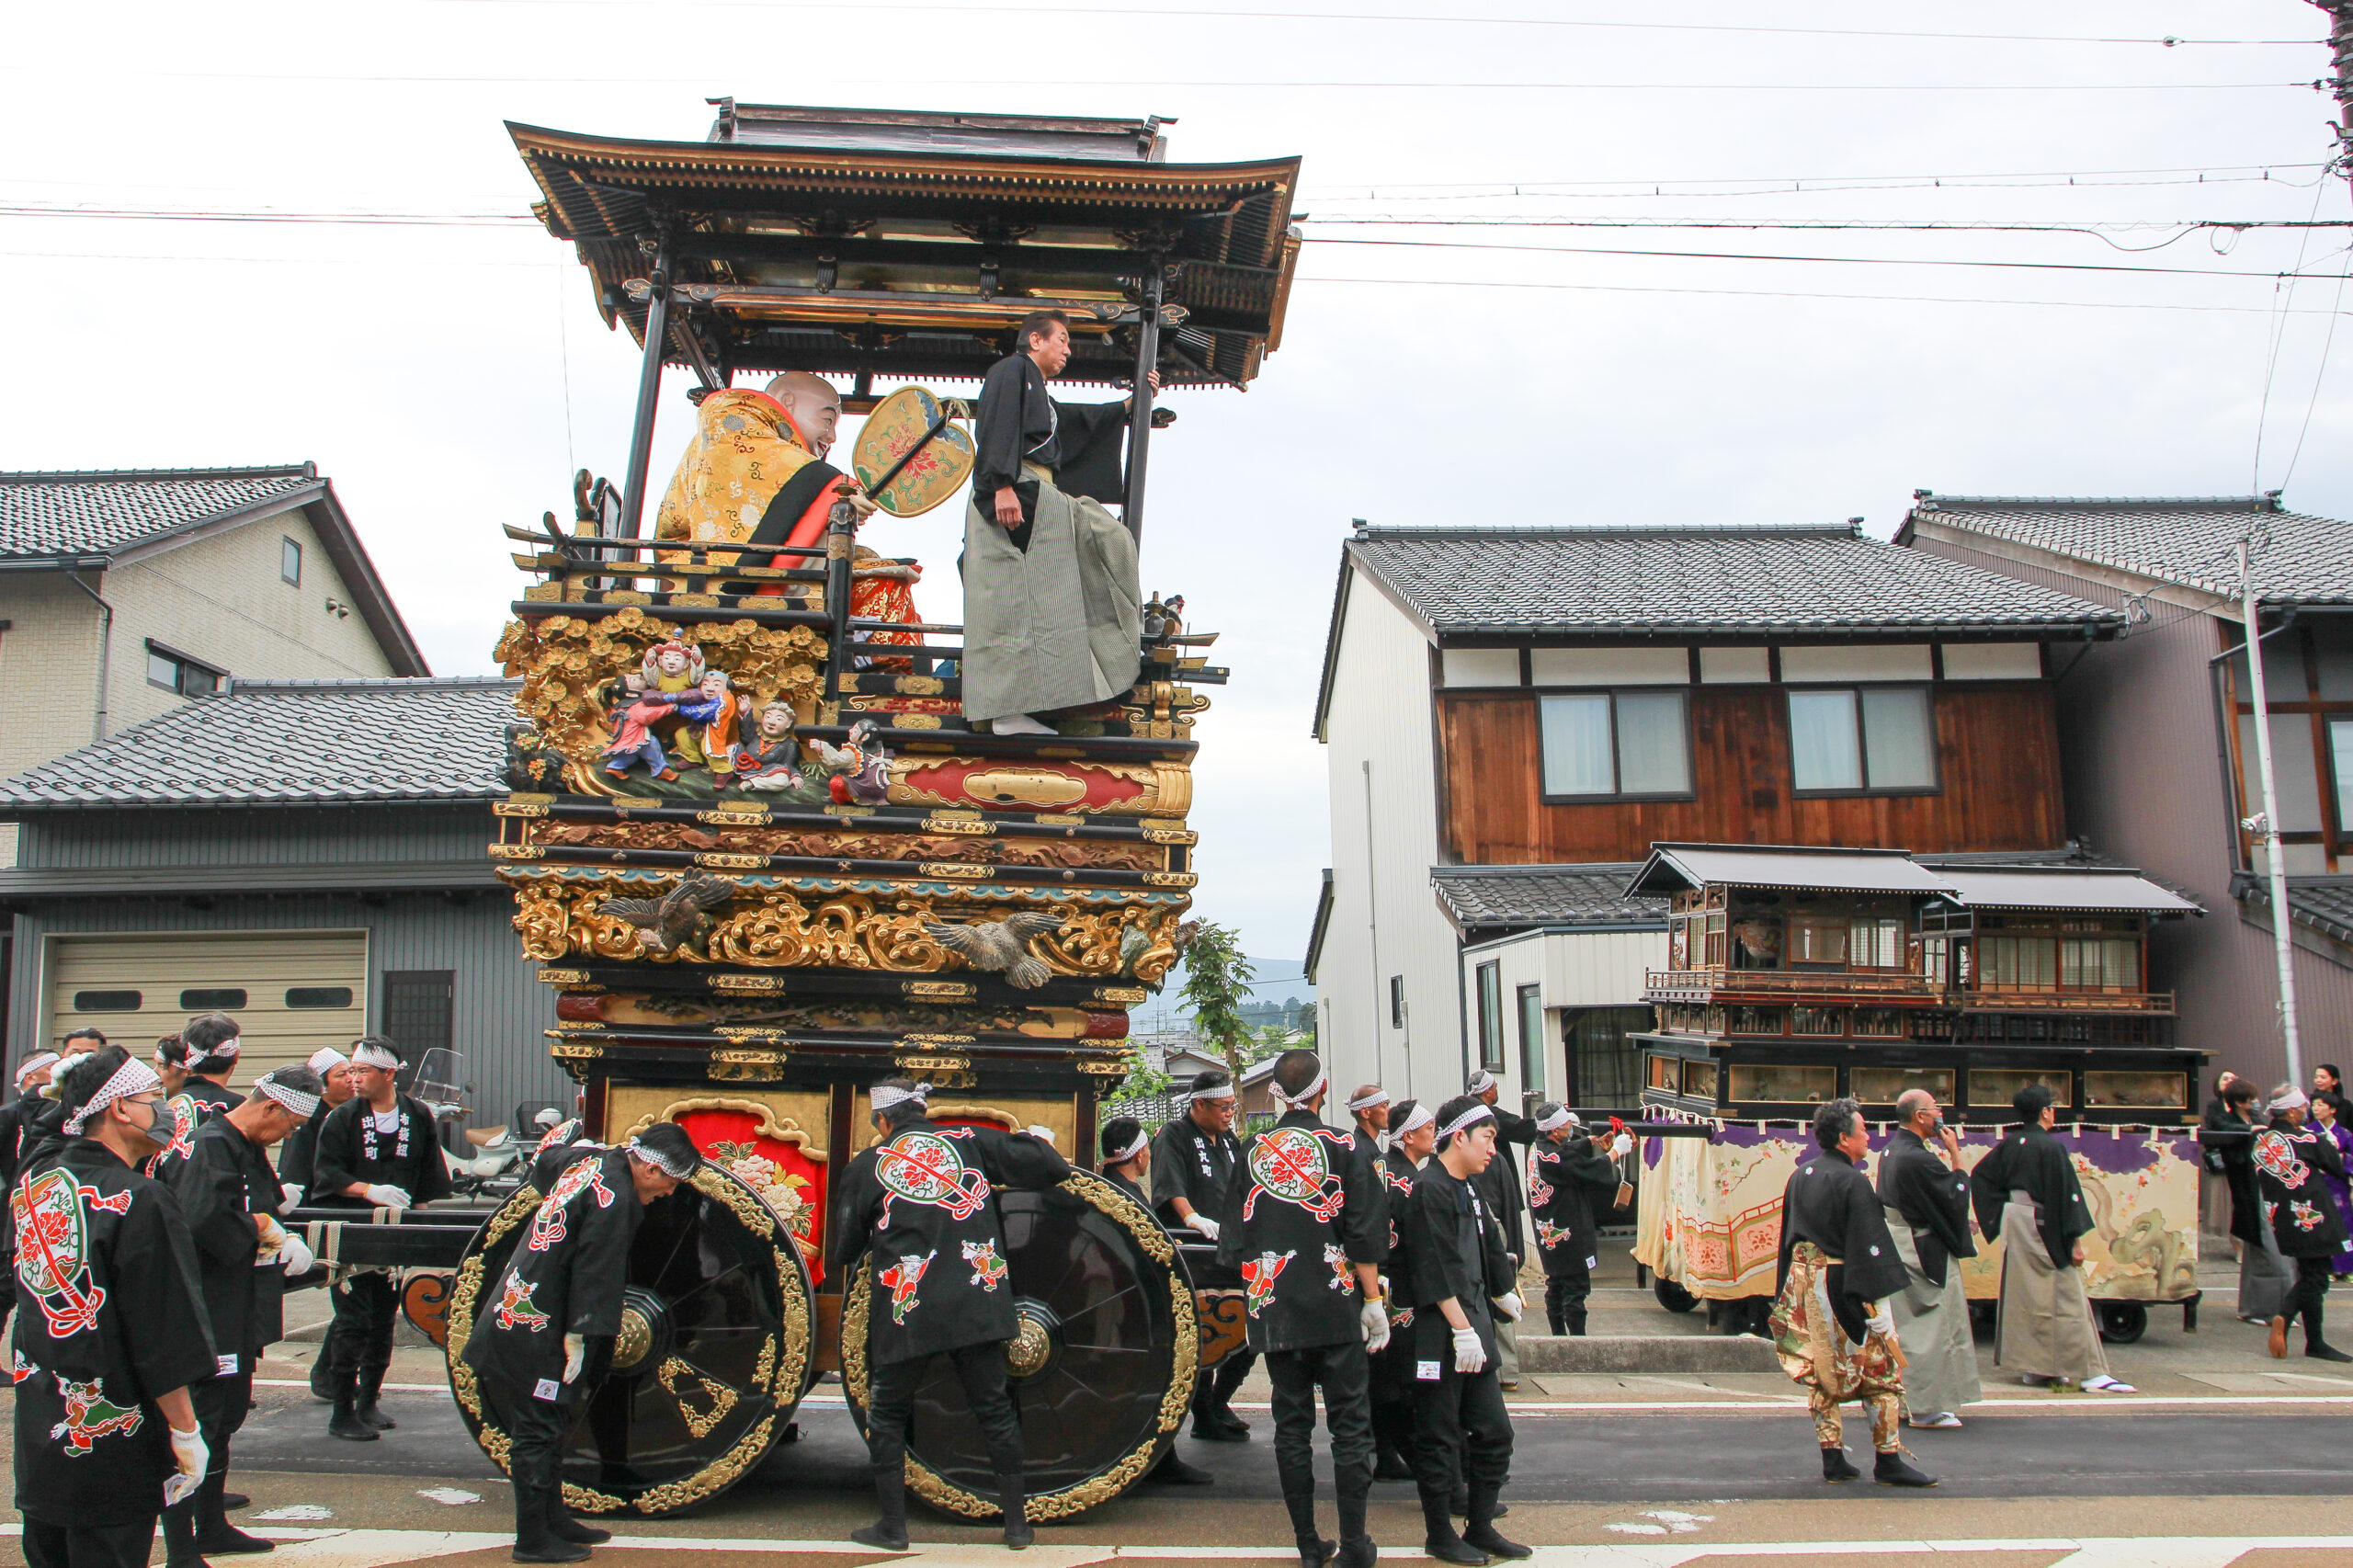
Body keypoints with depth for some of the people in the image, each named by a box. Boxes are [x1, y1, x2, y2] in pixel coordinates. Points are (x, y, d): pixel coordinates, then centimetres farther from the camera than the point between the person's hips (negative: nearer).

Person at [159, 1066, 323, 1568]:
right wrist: (262, 1229, -16)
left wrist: (284, 1240, 0)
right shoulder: (209, 1147, -19)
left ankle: (212, 1526, 35)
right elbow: (207, 1221, -32)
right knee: (195, 1427, -5)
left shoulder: (251, 1150, 14)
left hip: (239, 1316, 11)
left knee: (226, 1419, 21)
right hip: (206, 1316, -11)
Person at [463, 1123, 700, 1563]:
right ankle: (532, 1539, 5)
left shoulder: (590, 1160, 7)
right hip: (533, 1332, -10)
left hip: (513, 1320, 10)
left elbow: (544, 1164, 31)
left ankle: (553, 1519, 26)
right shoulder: (614, 1201, -21)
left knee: (545, 1432, 17)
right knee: (537, 1435, -2)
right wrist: (577, 1341, -19)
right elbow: (592, 1276, -22)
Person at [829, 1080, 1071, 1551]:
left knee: (887, 1414, 15)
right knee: (995, 1410, 13)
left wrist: (844, 1264, 34)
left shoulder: (867, 1166, 4)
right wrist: (1057, 1166, 25)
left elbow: (842, 1248, 11)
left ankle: (892, 1525, 16)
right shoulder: (968, 1142, 5)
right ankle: (1017, 1524, 17)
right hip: (977, 1303, 2)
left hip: (906, 1312, -2)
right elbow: (1045, 1166, 2)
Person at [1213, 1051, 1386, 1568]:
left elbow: (1232, 1240, 8)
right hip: (1336, 1310, -3)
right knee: (1349, 1425, 4)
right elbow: (1365, 1234, -7)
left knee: (1291, 1426, 9)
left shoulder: (1252, 1152, 3)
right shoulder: (1346, 1148, -5)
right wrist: (1372, 1300, 0)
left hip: (1272, 1308, 3)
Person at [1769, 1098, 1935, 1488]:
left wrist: (1785, 1293, 21)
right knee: (1881, 1371, 3)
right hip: (1843, 1290, -7)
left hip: (1803, 1285, 8)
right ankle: (1888, 1462, 6)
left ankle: (1833, 1460, 14)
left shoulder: (1799, 1177, 9)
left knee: (1823, 1374, 12)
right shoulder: (1851, 1182, -15)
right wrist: (1879, 1313, -16)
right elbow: (1868, 1245, -18)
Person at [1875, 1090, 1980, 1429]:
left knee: (1906, 1329, 16)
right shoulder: (1920, 1159, -23)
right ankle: (1926, 1408, 4)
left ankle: (1903, 1401, 23)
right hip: (1926, 1253, -10)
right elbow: (1957, 1195, -18)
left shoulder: (1890, 1152, 7)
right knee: (1931, 1330, -1)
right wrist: (1954, 1153, -12)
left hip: (1897, 1247, 10)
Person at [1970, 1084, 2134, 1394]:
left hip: (2015, 1225, 7)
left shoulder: (2008, 1145, 5)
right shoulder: (2051, 1147, -15)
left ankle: (2031, 1367, 17)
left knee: (2024, 1296, 12)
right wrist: (2075, 1240, -13)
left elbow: (1979, 1176, 13)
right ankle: (2091, 1372, -1)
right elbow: (2066, 1194, -16)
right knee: (2066, 1299, -3)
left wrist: (1998, 1218, 15)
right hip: (2044, 1229, -7)